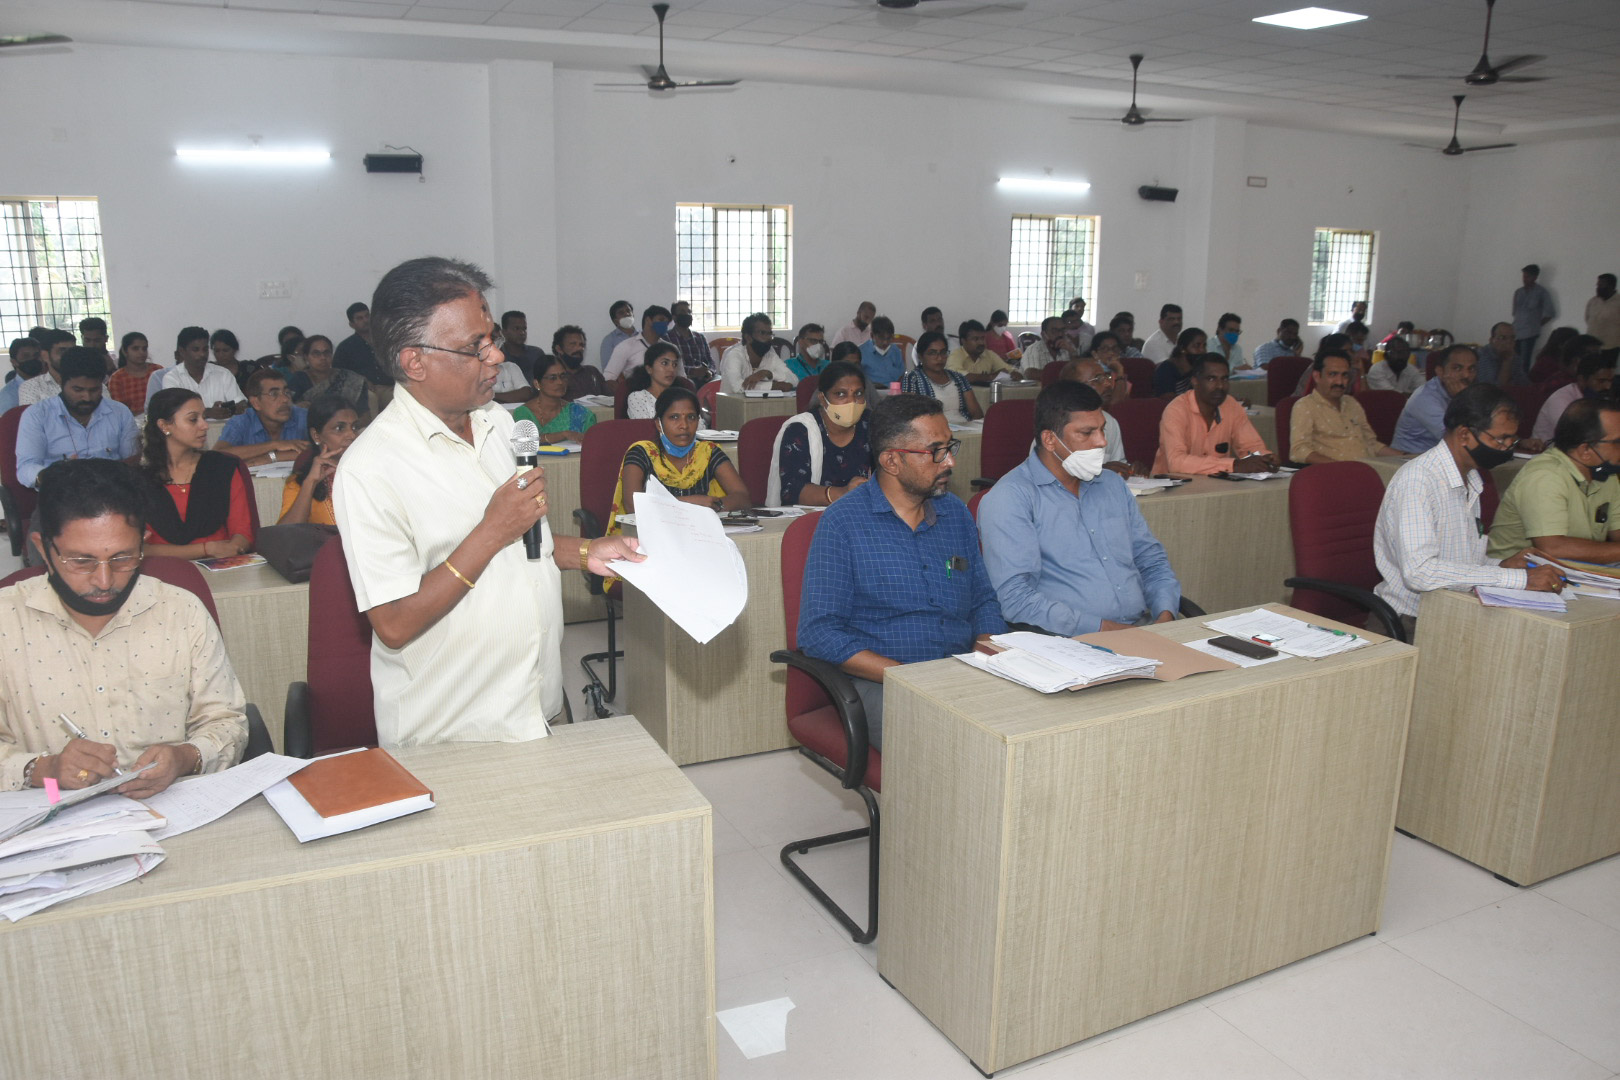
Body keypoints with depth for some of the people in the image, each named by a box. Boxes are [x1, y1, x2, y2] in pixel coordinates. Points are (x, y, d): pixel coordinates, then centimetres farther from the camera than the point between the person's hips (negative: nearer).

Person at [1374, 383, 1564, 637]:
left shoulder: (1471, 479, 14)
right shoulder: (1417, 479, -17)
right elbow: (1419, 571, -28)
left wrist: (1501, 567, 1)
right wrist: (1518, 578, -25)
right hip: (1411, 623, -9)